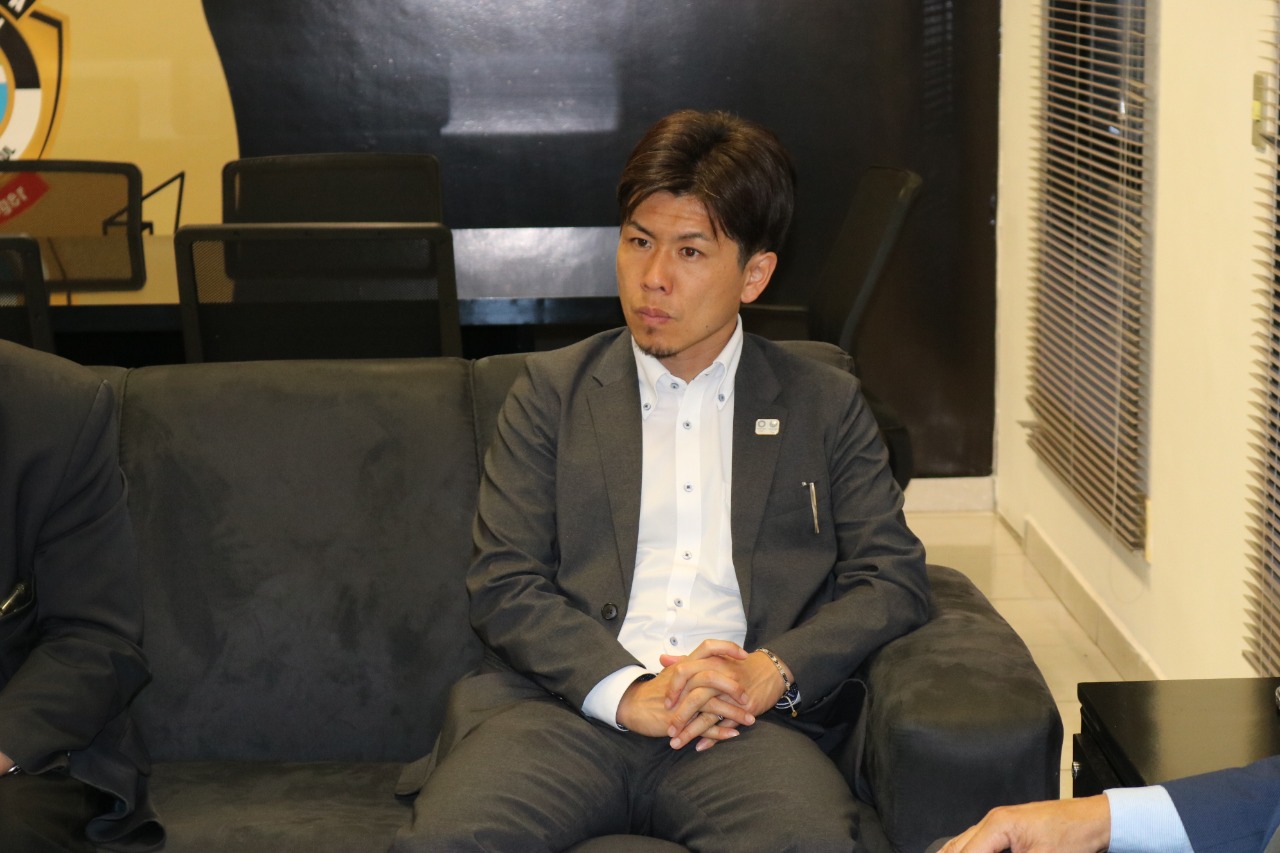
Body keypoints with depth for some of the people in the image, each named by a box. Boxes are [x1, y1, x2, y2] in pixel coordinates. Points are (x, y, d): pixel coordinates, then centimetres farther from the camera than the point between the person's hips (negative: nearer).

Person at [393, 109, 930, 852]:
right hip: (568, 705, 0)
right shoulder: (553, 390, 16)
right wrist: (627, 691, -11)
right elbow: (504, 583, 6)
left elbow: (894, 580, 9)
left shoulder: (825, 406, 17)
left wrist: (774, 670, -9)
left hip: (741, 723, 0)